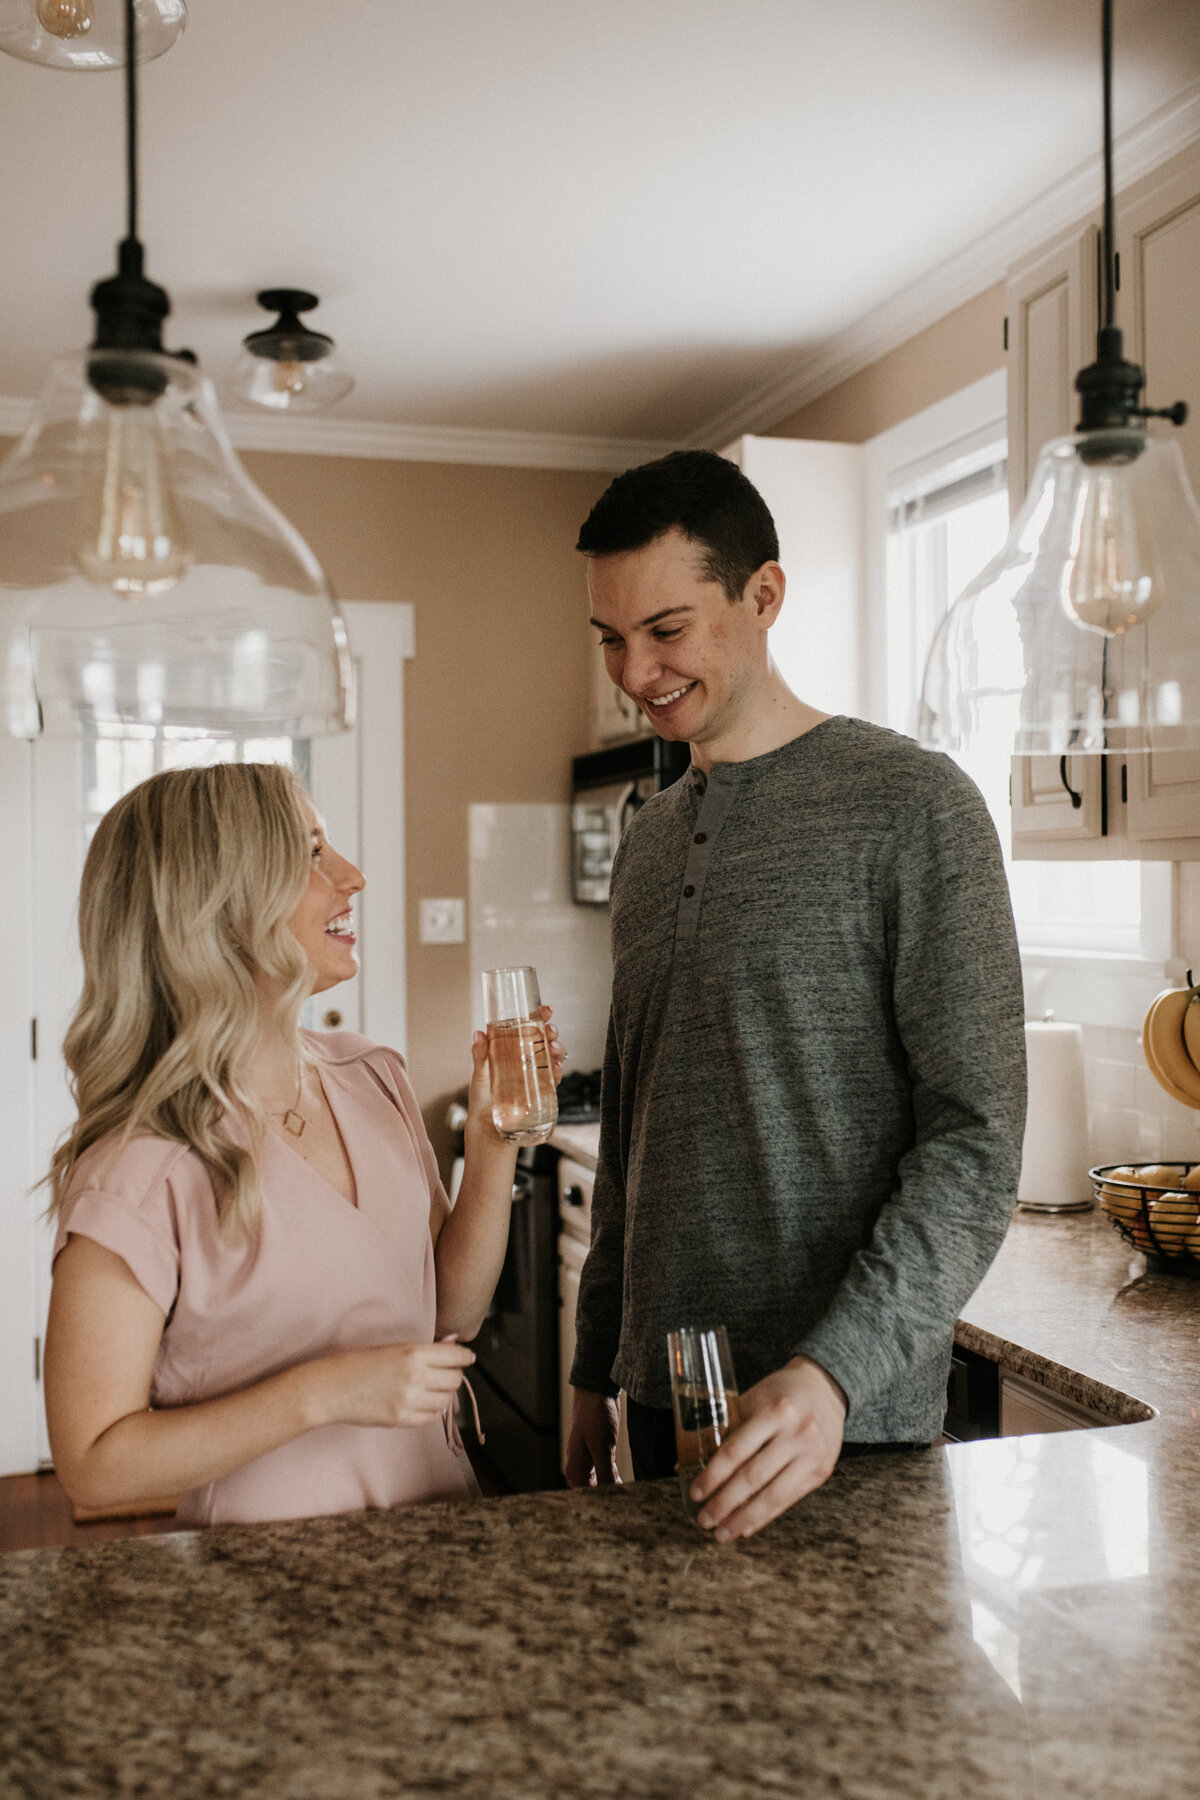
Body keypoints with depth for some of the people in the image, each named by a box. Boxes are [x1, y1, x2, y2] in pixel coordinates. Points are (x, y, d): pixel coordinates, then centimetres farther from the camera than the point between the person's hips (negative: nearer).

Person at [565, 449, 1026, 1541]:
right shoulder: (646, 844, 10)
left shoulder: (911, 806, -11)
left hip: (850, 1413, -6)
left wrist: (836, 1371, -26)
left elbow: (976, 1146, -16)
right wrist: (595, 1370, 15)